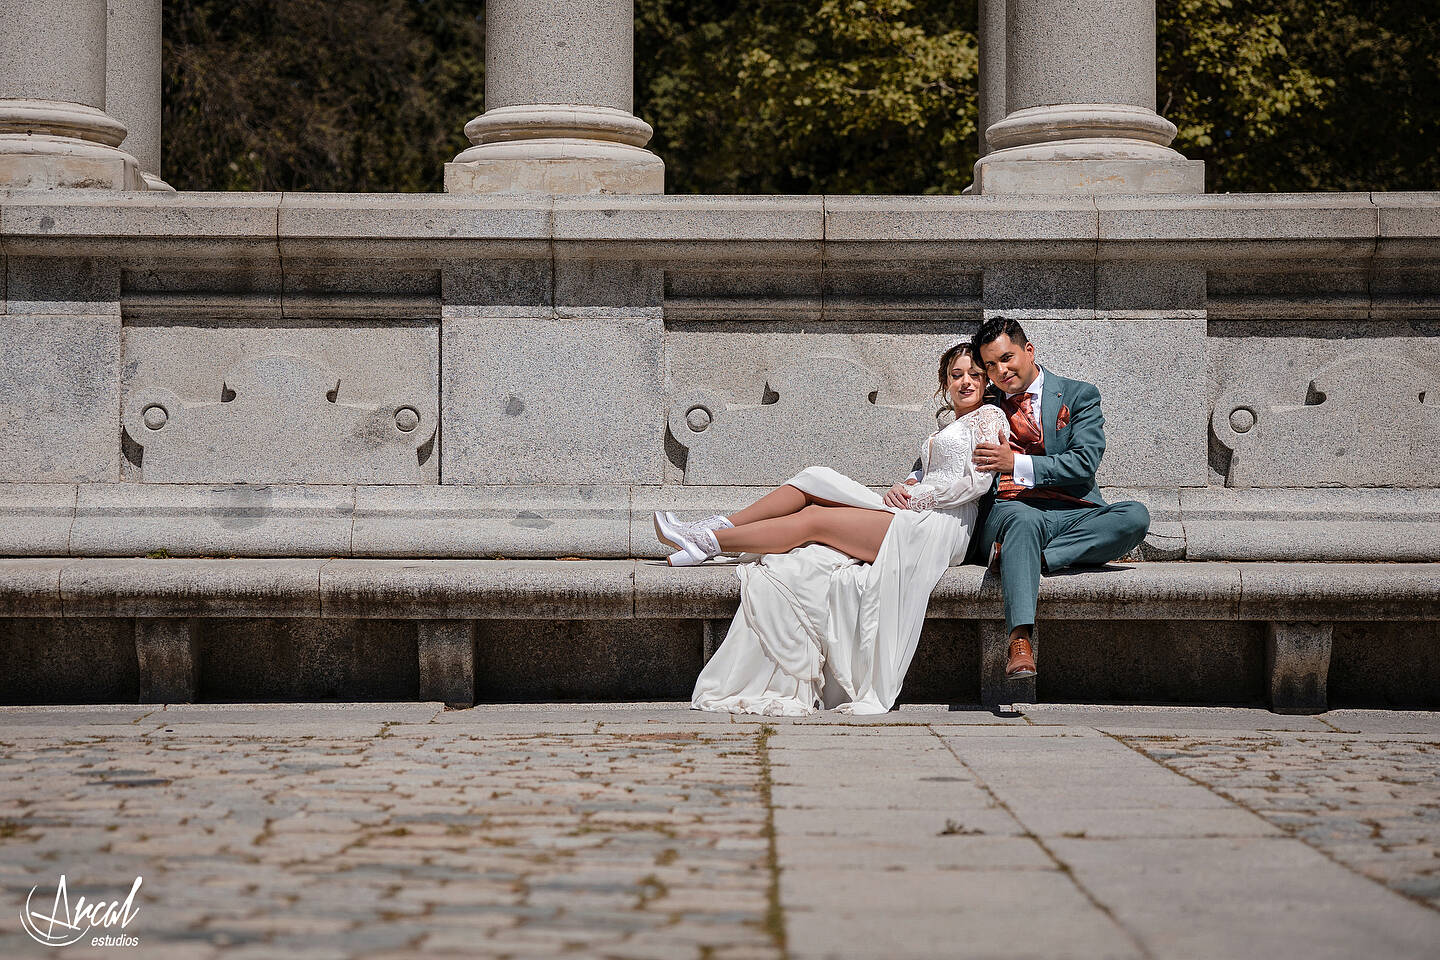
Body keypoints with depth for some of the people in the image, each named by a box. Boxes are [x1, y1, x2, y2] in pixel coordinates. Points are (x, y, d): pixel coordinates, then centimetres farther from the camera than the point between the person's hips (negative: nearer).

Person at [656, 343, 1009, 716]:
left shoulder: (989, 416, 4)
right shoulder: (949, 426, 31)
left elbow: (978, 481, -9)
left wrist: (914, 497, -9)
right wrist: (903, 488, -1)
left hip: (942, 527, -8)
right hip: (911, 515, 8)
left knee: (814, 520, -18)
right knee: (815, 478, -5)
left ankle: (709, 542, -19)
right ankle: (719, 528, -10)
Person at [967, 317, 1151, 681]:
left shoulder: (1079, 395, 14)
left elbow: (1084, 463, -1)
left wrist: (1017, 463, -10)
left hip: (1072, 515, 1)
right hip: (1008, 510, -1)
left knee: (1135, 515, -29)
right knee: (1025, 519, -39)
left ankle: (1026, 557, -37)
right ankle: (1019, 642, -55)